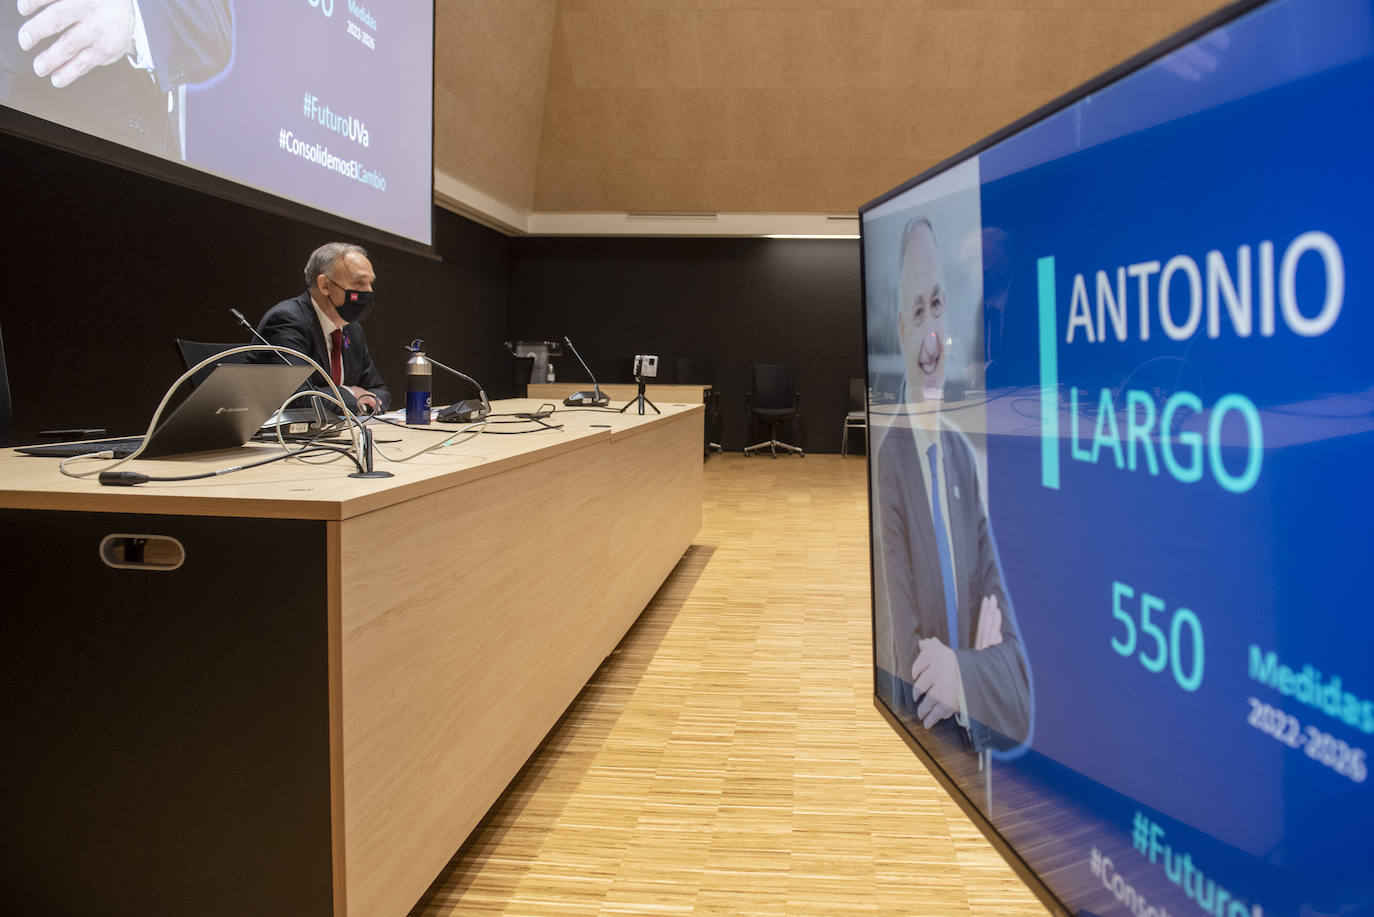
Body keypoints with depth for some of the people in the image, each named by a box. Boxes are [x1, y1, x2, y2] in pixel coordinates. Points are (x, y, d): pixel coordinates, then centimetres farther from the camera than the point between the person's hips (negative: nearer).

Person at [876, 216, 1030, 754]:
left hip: (984, 736, 4)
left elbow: (1012, 654, 5)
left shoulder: (964, 455, 6)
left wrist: (963, 673, -10)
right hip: (922, 733, -4)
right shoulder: (889, 459, -12)